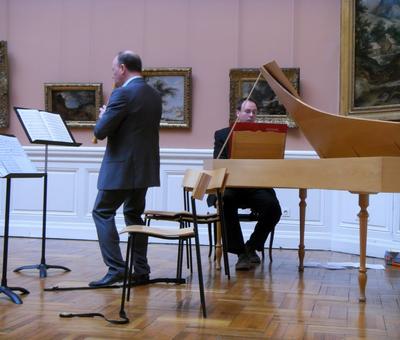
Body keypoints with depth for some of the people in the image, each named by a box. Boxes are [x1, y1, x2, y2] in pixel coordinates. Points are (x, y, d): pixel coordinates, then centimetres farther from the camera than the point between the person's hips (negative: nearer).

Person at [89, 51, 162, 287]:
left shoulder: (123, 94, -16)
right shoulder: (155, 95, 10)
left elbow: (101, 131, -16)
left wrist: (103, 115, 5)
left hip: (122, 167, -8)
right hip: (145, 167, 8)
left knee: (102, 212, 0)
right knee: (134, 214, 16)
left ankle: (116, 268, -7)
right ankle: (140, 270, 16)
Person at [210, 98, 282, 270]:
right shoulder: (222, 135, 10)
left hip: (256, 187, 2)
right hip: (231, 186, -1)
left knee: (273, 207, -27)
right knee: (225, 202, -35)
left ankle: (252, 247, -1)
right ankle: (241, 252, -20)